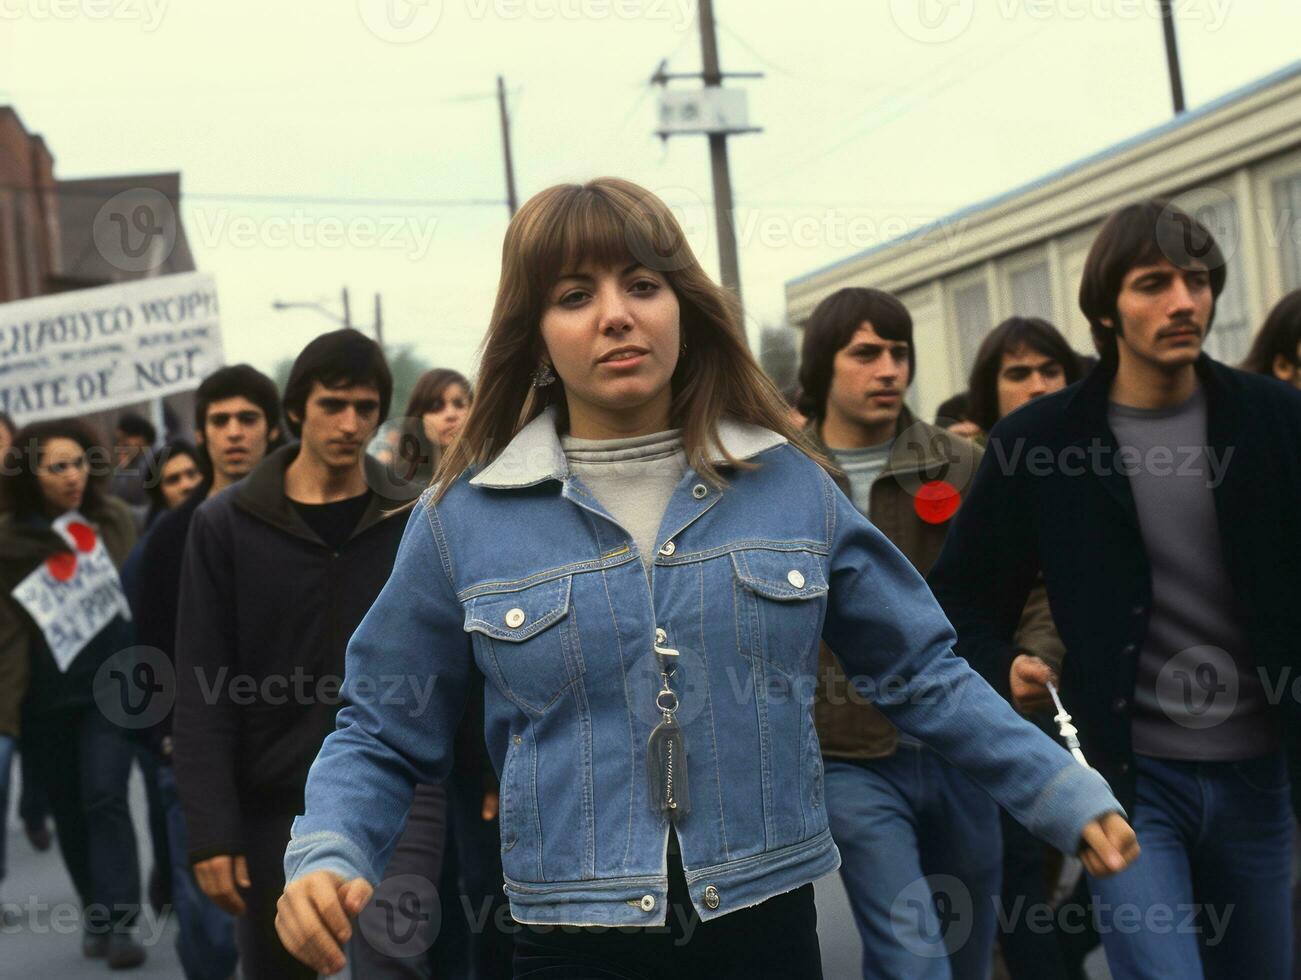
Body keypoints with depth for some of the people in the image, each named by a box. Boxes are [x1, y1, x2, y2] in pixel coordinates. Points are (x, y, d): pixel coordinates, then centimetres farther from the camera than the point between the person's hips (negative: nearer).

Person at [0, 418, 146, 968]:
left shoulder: (113, 519, 0)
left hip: (110, 685, 0)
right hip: (45, 696, 1)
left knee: (105, 798, -10)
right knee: (68, 810, 10)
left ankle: (119, 922, -9)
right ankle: (95, 914, 24)